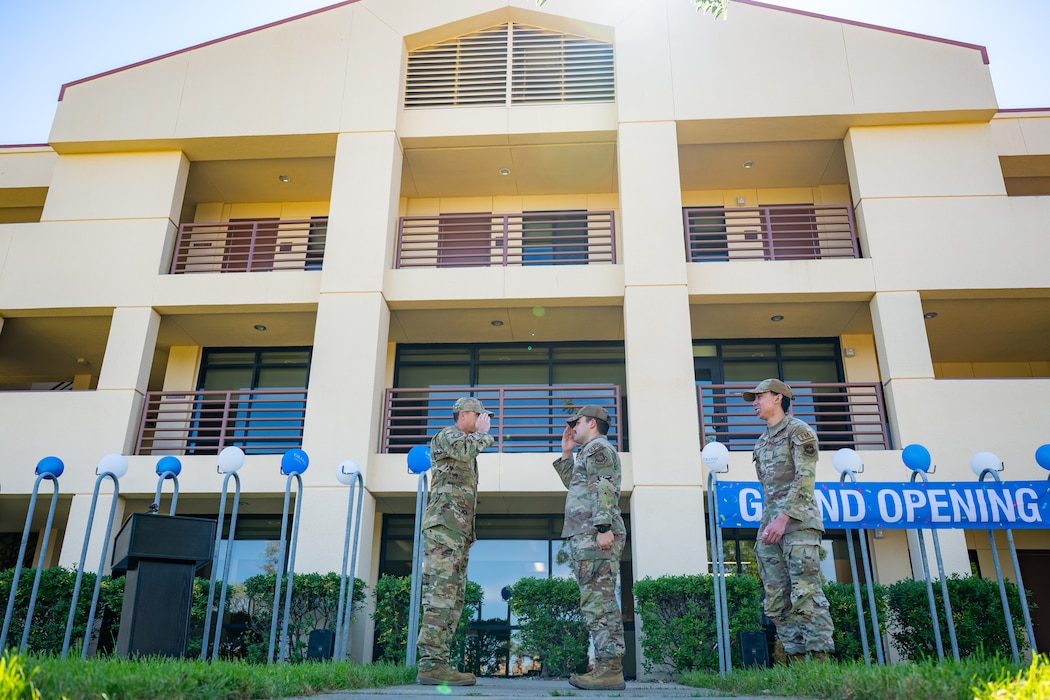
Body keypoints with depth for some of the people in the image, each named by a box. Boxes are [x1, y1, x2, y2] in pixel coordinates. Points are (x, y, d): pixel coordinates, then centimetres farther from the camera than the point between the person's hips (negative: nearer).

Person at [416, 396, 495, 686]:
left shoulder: (466, 444, 28)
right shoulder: (446, 435, 0)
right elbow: (463, 450, -25)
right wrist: (482, 433, -6)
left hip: (458, 532, 10)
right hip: (443, 527, -10)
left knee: (453, 599, 5)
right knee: (440, 595, -15)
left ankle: (437, 663, 5)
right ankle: (431, 665, -17)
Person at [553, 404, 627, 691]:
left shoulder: (597, 447, -3)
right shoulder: (592, 452, 28)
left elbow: (604, 489, -16)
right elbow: (574, 484, 35)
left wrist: (604, 527, -25)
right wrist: (566, 452, 28)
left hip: (594, 536, -10)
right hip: (587, 537, 10)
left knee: (598, 602, -13)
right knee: (599, 602, 7)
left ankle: (610, 669, -15)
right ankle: (608, 668, 7)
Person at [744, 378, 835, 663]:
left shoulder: (799, 431, 0)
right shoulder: (761, 442, 22)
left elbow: (805, 478, -11)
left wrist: (783, 518, -19)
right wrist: (764, 523, 12)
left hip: (797, 522, -8)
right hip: (770, 526, 8)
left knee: (806, 594, -12)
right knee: (776, 600, 3)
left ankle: (821, 658, -9)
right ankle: (796, 660, 7)